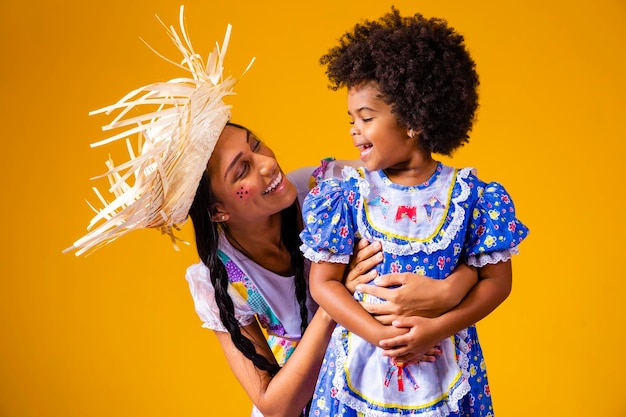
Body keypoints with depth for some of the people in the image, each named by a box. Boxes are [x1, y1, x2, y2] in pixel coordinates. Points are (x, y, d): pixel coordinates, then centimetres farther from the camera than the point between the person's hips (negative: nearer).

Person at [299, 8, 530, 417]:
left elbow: (497, 280, -5)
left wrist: (438, 329, -17)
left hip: (444, 367, 0)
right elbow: (323, 281, -7)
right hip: (362, 365, 1)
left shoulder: (469, 196, -9)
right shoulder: (347, 195, -7)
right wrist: (378, 334, -18)